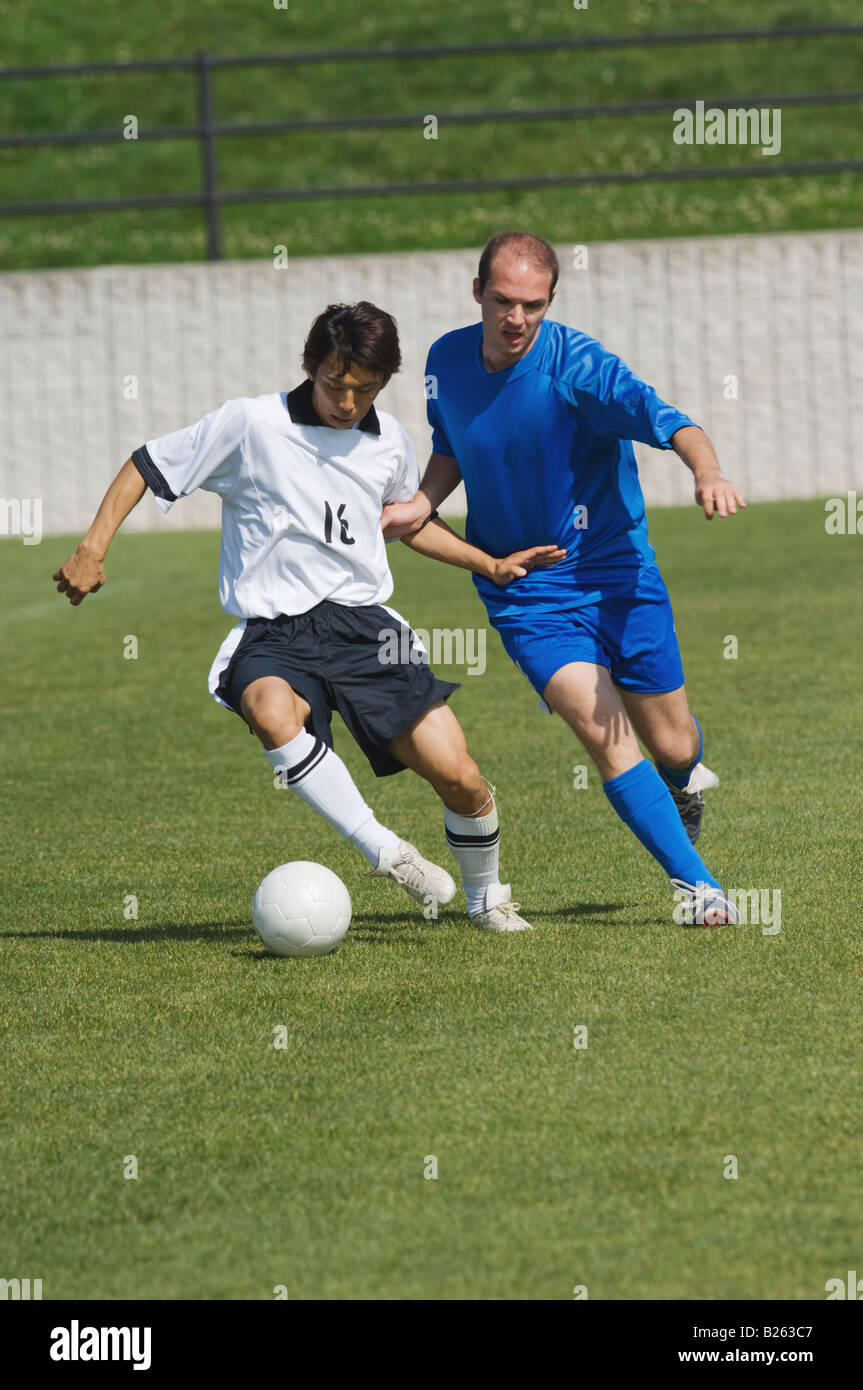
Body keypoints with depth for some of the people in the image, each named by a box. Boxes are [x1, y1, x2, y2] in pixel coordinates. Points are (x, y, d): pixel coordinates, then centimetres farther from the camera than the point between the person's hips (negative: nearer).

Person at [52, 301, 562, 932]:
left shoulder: (389, 441, 9)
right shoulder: (251, 424, -5)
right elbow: (146, 467, 3)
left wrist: (491, 564, 22)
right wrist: (92, 551, -7)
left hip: (363, 622, 3)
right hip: (271, 636, -3)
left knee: (458, 776, -10)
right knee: (274, 713, -40)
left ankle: (487, 897, 20)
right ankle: (386, 852, -29)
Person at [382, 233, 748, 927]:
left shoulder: (576, 364, -19)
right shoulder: (447, 362, -3)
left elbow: (665, 420, -31)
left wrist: (708, 472, -51)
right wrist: (420, 505, -2)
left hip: (615, 571, -2)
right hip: (523, 592, 2)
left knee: (672, 746, 7)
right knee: (602, 732, -19)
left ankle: (685, 785, 47)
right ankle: (696, 884, -8)